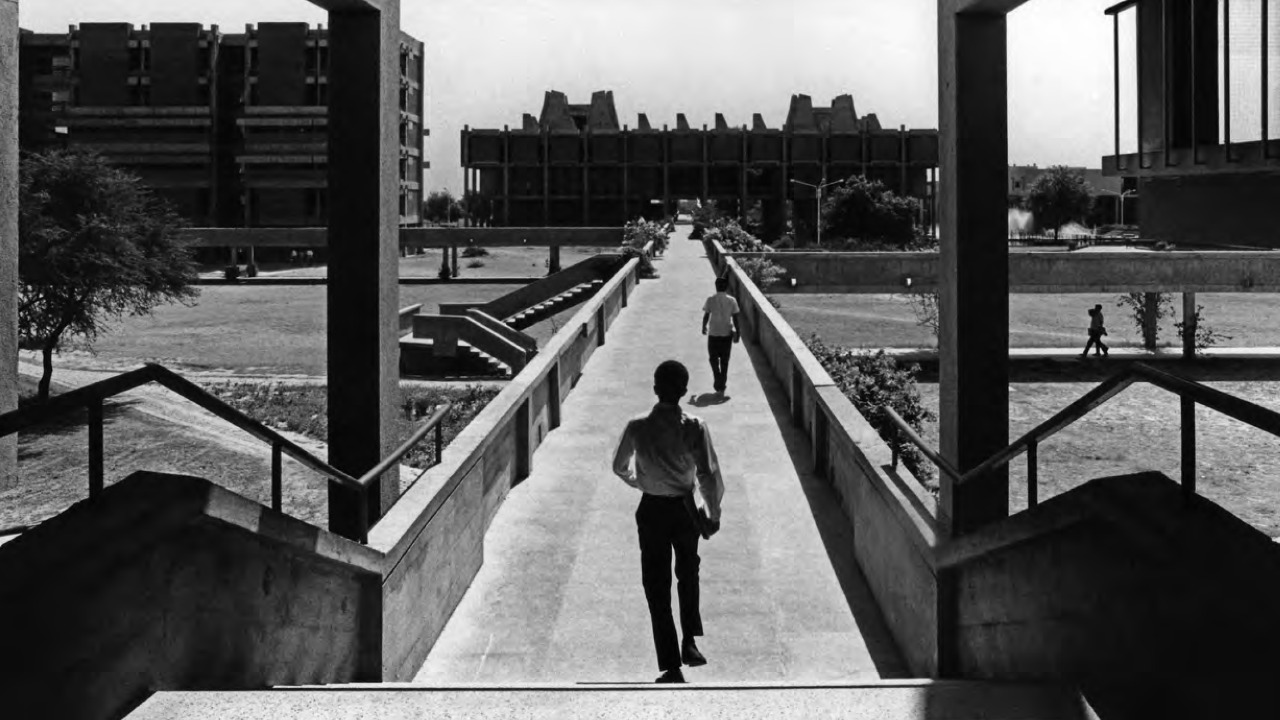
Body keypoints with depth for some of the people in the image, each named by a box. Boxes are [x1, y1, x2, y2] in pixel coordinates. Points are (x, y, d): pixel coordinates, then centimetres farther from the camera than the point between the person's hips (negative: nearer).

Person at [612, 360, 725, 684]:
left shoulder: (637, 427, -11)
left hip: (652, 511, -1)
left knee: (657, 587, 6)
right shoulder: (695, 428, -14)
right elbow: (710, 477, -15)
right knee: (688, 575, 27)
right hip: (686, 509, 1)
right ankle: (690, 642, 23)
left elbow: (619, 467, 4)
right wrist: (713, 514, -2)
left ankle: (671, 667, 5)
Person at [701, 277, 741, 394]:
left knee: (714, 359, 14)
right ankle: (722, 386, 15)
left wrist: (704, 327, 14)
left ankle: (718, 381, -3)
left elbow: (706, 316, -3)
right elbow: (735, 318, -5)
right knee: (725, 361, 12)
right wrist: (737, 333, 4)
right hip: (727, 334, 1)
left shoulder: (711, 300, -9)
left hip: (713, 334, -1)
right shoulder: (731, 300, -6)